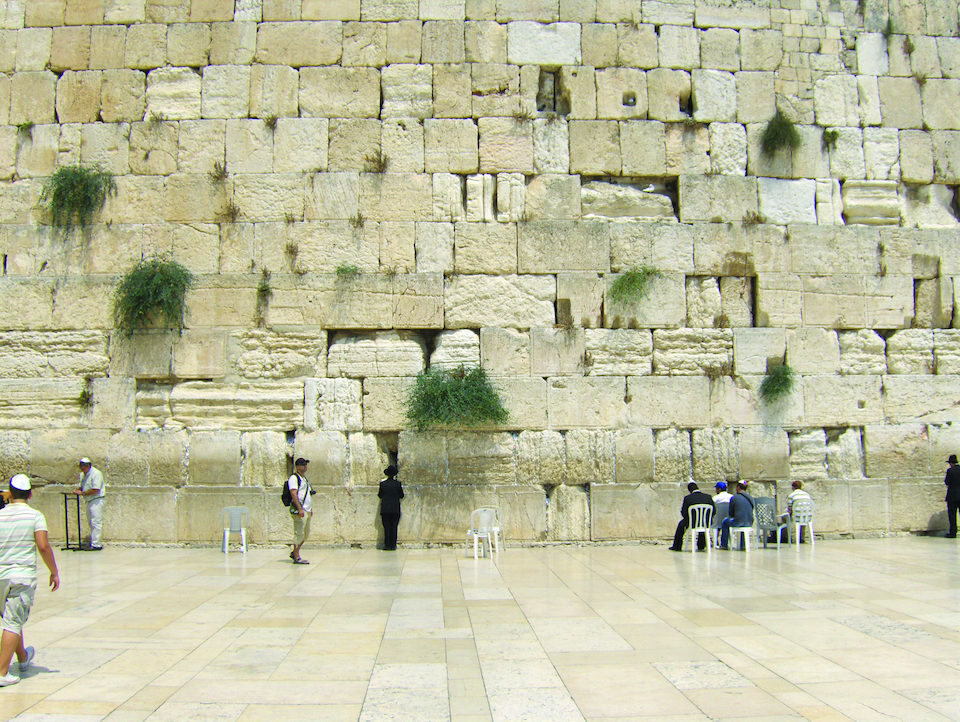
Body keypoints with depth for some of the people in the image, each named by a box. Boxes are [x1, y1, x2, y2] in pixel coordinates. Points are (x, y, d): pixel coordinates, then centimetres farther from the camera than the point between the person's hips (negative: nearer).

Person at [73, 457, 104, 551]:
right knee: (90, 522, 16)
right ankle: (92, 541, 25)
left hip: (96, 500, -10)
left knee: (96, 522, -10)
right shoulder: (82, 474, 12)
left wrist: (82, 493, -19)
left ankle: (96, 545, -10)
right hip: (89, 501, 10)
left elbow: (95, 490, -22)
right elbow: (82, 486, 22)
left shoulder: (96, 474, -16)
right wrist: (77, 490, 0)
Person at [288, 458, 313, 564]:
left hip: (307, 511, 10)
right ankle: (297, 557, -4)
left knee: (306, 535, 13)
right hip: (299, 511, -9)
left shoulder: (304, 479, 21)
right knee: (299, 533, -8)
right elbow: (293, 494, -18)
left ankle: (294, 553, 24)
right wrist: (300, 509, -24)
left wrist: (310, 509, 23)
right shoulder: (294, 478, -8)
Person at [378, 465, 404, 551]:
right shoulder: (397, 484, -5)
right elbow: (401, 495, 3)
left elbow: (380, 495, 5)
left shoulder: (382, 484, -4)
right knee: (394, 527, 5)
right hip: (395, 509, 0)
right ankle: (393, 545, 4)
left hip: (385, 509, 0)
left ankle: (387, 545, 3)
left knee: (387, 527, 4)